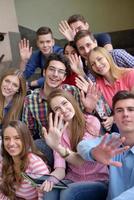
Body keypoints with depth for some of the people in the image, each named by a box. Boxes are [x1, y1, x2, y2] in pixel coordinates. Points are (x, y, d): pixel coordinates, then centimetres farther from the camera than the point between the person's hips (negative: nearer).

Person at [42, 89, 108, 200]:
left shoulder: (92, 122, -9)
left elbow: (81, 160, -22)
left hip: (98, 181, -2)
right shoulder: (58, 130, 4)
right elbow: (60, 168, -7)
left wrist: (58, 147, -41)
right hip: (72, 180, 3)